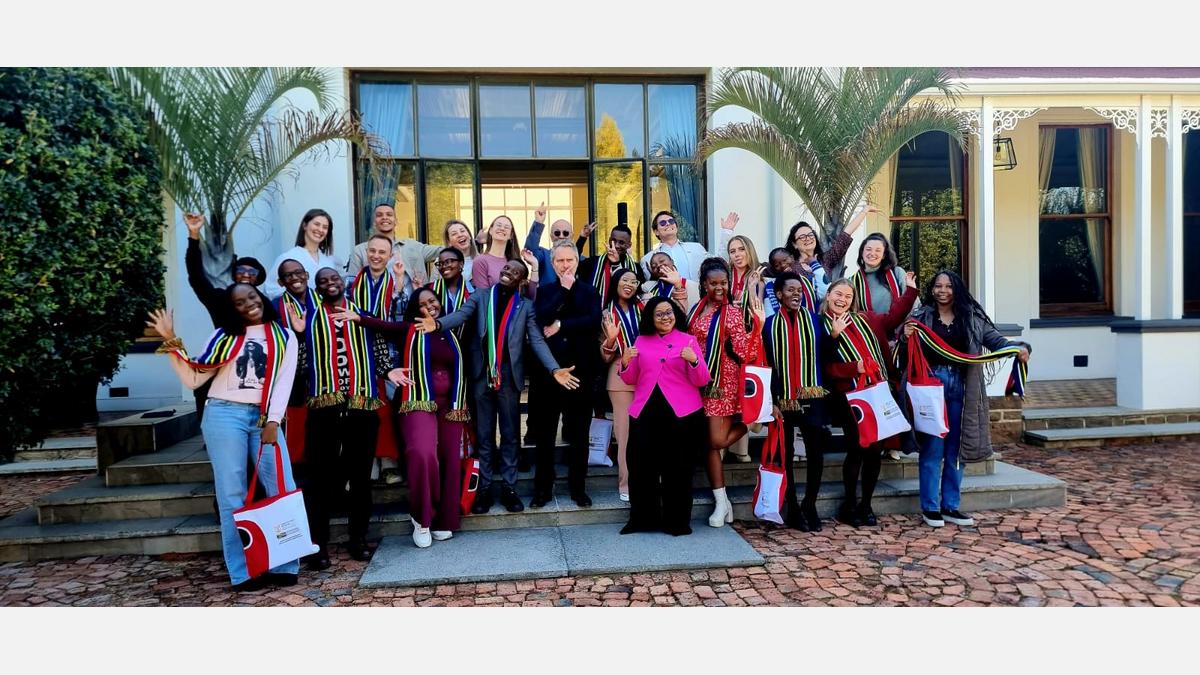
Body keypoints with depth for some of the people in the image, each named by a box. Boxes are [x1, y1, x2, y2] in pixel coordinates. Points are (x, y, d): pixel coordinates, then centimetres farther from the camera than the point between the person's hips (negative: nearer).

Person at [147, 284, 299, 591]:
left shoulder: (284, 336, 11)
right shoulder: (223, 335, 11)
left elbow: (284, 381, 2)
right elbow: (193, 379, 7)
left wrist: (273, 421, -9)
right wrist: (172, 343, -3)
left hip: (265, 419, 1)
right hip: (224, 416, 0)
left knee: (283, 491, -5)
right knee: (232, 495, -1)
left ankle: (284, 566, 3)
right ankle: (242, 571, 4)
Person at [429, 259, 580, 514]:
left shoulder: (526, 306, 5)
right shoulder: (480, 297, 5)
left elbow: (537, 340, -3)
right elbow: (461, 315, -12)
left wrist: (554, 369, -17)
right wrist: (438, 323, -35)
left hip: (509, 377, 0)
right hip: (482, 375, 0)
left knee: (510, 435, 8)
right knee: (484, 435, 8)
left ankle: (509, 488, 18)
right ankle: (484, 488, 17)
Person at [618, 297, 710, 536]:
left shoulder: (688, 340, 7)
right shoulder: (641, 341, 13)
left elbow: (702, 381, -1)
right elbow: (630, 380, 13)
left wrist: (694, 360, -19)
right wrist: (625, 363, -6)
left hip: (681, 413, -2)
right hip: (645, 412, 2)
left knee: (677, 469, 3)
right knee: (642, 467, 1)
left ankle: (677, 521, 14)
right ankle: (642, 519, 14)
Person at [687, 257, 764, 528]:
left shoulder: (732, 313, -8)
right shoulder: (697, 309, 8)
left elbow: (744, 353, -16)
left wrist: (758, 325, -28)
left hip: (722, 382, -5)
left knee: (717, 441, -9)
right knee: (708, 440, 4)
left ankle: (743, 425, 24)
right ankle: (721, 502, 12)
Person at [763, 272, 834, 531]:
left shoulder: (813, 318, 8)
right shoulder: (770, 323, 4)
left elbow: (822, 357, 5)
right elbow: (766, 365, 0)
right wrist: (771, 401, -6)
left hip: (811, 396, 1)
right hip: (783, 398, 0)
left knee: (816, 451, -2)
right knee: (785, 453, 6)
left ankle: (809, 505, 16)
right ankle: (793, 509, 18)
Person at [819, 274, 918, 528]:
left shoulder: (865, 320, 14)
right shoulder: (821, 326, -2)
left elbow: (894, 317, 23)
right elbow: (824, 367, -11)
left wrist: (910, 290, 20)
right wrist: (855, 368, -20)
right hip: (848, 397, -5)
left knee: (875, 449, 5)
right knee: (856, 450, -3)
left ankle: (866, 504, 20)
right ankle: (848, 505, 15)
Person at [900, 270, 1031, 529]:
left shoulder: (972, 317, 8)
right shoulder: (920, 317, 4)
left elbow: (997, 341, 5)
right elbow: (906, 355, 4)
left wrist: (1020, 348, -14)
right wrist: (906, 339, -17)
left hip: (962, 385, 3)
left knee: (956, 448, 9)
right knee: (932, 447, -1)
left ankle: (950, 507, 20)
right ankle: (930, 507, 8)